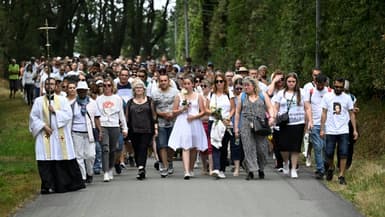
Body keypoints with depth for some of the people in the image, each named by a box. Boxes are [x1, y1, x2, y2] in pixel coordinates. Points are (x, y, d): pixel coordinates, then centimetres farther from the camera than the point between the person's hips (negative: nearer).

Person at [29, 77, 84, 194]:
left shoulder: (62, 100, 10)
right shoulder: (38, 101, 9)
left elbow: (68, 114, 0)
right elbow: (33, 117, 3)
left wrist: (55, 111, -10)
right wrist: (43, 126, -9)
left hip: (60, 135, 0)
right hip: (45, 136, 0)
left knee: (65, 161, 0)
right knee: (46, 161, -7)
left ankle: (73, 183, 8)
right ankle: (48, 186, -4)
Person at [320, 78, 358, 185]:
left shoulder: (347, 98, 4)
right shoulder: (327, 96, 1)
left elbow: (352, 114, 6)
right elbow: (324, 114, 2)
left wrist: (355, 130, 0)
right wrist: (322, 129, -3)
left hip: (343, 131, 0)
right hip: (330, 131, 0)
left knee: (344, 154, -6)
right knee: (329, 153, 2)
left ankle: (341, 176, 1)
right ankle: (331, 168, 31)